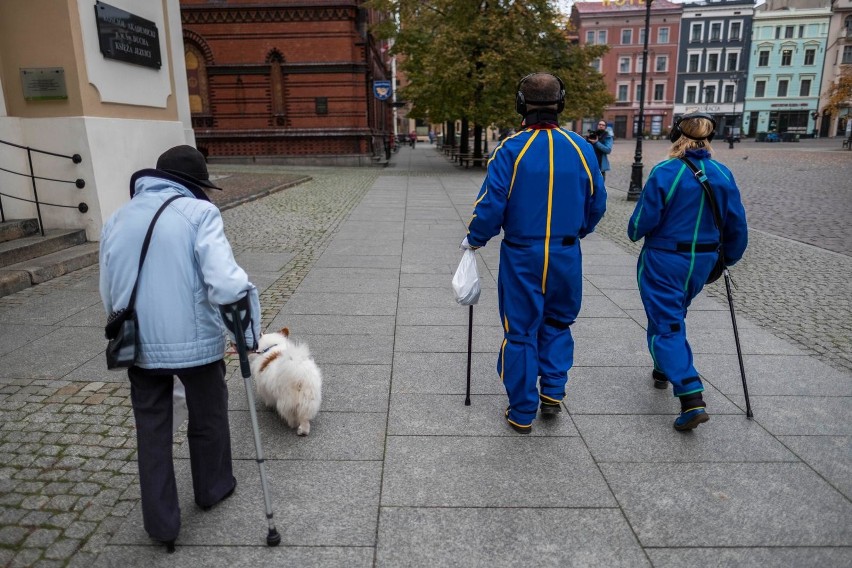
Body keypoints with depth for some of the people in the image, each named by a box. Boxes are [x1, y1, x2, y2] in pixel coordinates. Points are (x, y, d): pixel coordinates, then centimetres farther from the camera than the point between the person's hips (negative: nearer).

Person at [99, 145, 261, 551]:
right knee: (208, 419, 20)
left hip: (139, 347, 5)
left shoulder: (116, 220, 7)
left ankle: (161, 523, 28)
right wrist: (249, 323, -12)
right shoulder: (198, 212, -12)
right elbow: (225, 282, -26)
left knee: (151, 434, 18)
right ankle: (213, 489, 41)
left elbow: (109, 295, 12)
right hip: (196, 343, -4)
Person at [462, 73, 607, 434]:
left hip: (521, 256, -3)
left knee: (520, 332, 9)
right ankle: (553, 393, 23)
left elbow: (491, 204, -14)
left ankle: (522, 413, 18)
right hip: (566, 255, 3)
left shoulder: (510, 149, -12)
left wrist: (474, 239, 3)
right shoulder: (581, 148, -1)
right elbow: (597, 203, 7)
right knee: (557, 324, 24)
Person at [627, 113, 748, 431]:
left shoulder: (665, 173, -16)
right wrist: (729, 258, 20)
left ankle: (692, 399, -12)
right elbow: (736, 224, 4)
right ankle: (663, 371, 42)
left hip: (664, 261, -5)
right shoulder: (723, 175, -1)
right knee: (672, 315, 25)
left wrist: (635, 233, 9)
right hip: (702, 262, 6)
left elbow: (643, 220, -14)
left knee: (667, 325, -2)